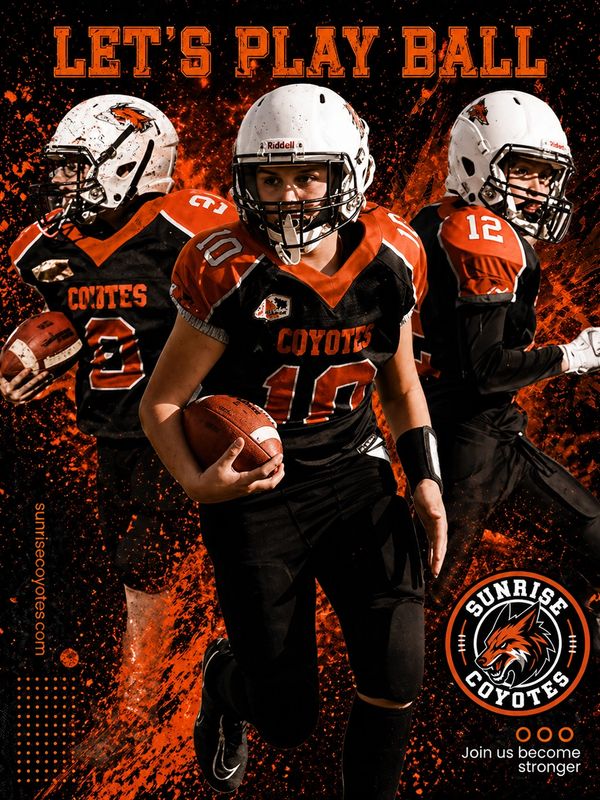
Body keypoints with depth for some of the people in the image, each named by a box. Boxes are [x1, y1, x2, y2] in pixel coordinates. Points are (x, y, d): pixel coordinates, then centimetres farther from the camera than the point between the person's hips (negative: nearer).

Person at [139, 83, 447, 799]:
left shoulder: (386, 261, -5)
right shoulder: (230, 273, -17)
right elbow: (160, 402, -10)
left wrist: (425, 478, 4)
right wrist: (197, 482, -28)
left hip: (356, 476, 3)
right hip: (256, 491, -3)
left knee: (397, 679, -7)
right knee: (289, 723, 5)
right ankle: (224, 675, 42)